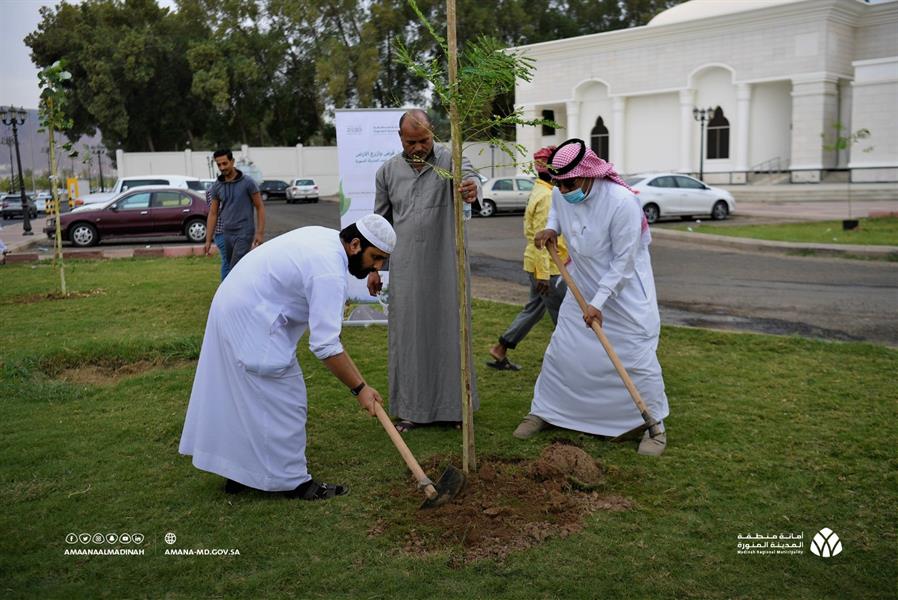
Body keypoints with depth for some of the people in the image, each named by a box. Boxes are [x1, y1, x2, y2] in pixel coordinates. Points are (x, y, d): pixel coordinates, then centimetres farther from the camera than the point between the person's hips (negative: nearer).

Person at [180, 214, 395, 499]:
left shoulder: (326, 237, 6)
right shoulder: (329, 273, -24)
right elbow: (325, 345, -27)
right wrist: (360, 388, -21)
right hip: (252, 323, -11)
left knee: (246, 396, 19)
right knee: (284, 401, -2)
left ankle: (238, 471, 30)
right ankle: (292, 481, 8)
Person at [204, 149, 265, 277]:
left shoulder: (247, 182, -7)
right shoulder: (217, 186, 6)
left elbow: (260, 207, -3)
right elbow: (213, 214, 9)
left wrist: (260, 232, -11)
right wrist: (208, 240, 5)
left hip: (244, 234, -5)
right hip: (226, 234, 5)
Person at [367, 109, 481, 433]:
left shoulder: (449, 161, -3)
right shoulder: (387, 171, 6)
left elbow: (468, 175, -26)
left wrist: (471, 187, -51)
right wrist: (374, 267, 10)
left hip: (445, 265, -2)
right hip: (405, 268, 2)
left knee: (449, 331, 5)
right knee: (408, 335, 5)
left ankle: (454, 405, 17)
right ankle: (411, 408, 15)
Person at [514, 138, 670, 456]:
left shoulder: (622, 202, -30)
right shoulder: (560, 194, -11)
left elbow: (624, 262, -24)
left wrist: (598, 304, -24)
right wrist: (551, 228, -6)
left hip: (625, 287, -6)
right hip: (583, 286, 6)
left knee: (637, 355, -4)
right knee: (560, 350, 9)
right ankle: (542, 411, 25)